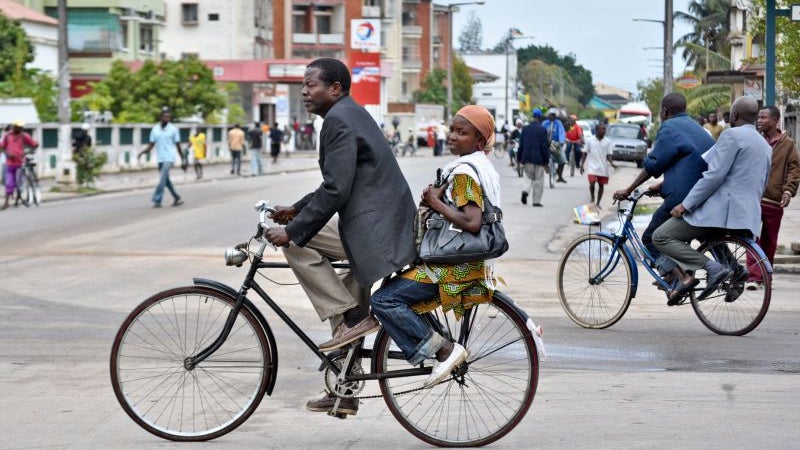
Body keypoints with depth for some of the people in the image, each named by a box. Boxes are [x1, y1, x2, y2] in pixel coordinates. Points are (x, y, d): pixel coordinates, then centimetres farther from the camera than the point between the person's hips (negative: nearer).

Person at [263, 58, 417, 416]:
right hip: (385, 227, 11)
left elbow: (336, 191, -20)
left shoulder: (339, 120, -12)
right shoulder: (351, 114, 20)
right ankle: (344, 392, 26)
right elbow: (338, 185, 26)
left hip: (373, 231, -11)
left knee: (297, 242, -7)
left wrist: (292, 230, -16)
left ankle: (352, 317, -6)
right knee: (345, 310, 18)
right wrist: (296, 209, 23)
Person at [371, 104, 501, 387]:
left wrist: (437, 203, -15)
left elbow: (472, 223, -27)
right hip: (464, 261, 11)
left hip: (456, 267, -11)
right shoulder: (484, 167, 15)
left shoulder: (464, 172, -16)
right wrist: (436, 199, 5)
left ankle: (444, 350, -15)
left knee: (384, 300, -16)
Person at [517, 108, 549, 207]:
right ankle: (536, 201, 3)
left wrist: (519, 159, 13)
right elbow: (545, 146, -9)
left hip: (527, 158, 4)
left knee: (530, 177, 17)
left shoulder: (525, 129, 3)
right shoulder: (542, 130, -9)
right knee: (538, 180, 5)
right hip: (538, 158, -4)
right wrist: (546, 161, -3)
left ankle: (526, 191, -10)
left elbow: (521, 144, 7)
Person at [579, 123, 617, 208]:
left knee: (601, 185, 5)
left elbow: (609, 155, 0)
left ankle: (597, 203, 18)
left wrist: (611, 163, -19)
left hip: (603, 168, 2)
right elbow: (585, 153, 4)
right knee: (592, 183, -15)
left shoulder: (607, 142, 2)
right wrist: (582, 165, -1)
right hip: (592, 166, -2)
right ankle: (592, 199, 10)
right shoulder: (589, 140, -1)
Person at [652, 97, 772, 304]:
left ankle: (713, 268, -20)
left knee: (661, 236, -8)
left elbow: (714, 175, -18)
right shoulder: (765, 145, 21)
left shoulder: (732, 135, -8)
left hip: (720, 211, -10)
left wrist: (686, 205, -14)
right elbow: (761, 185, 28)